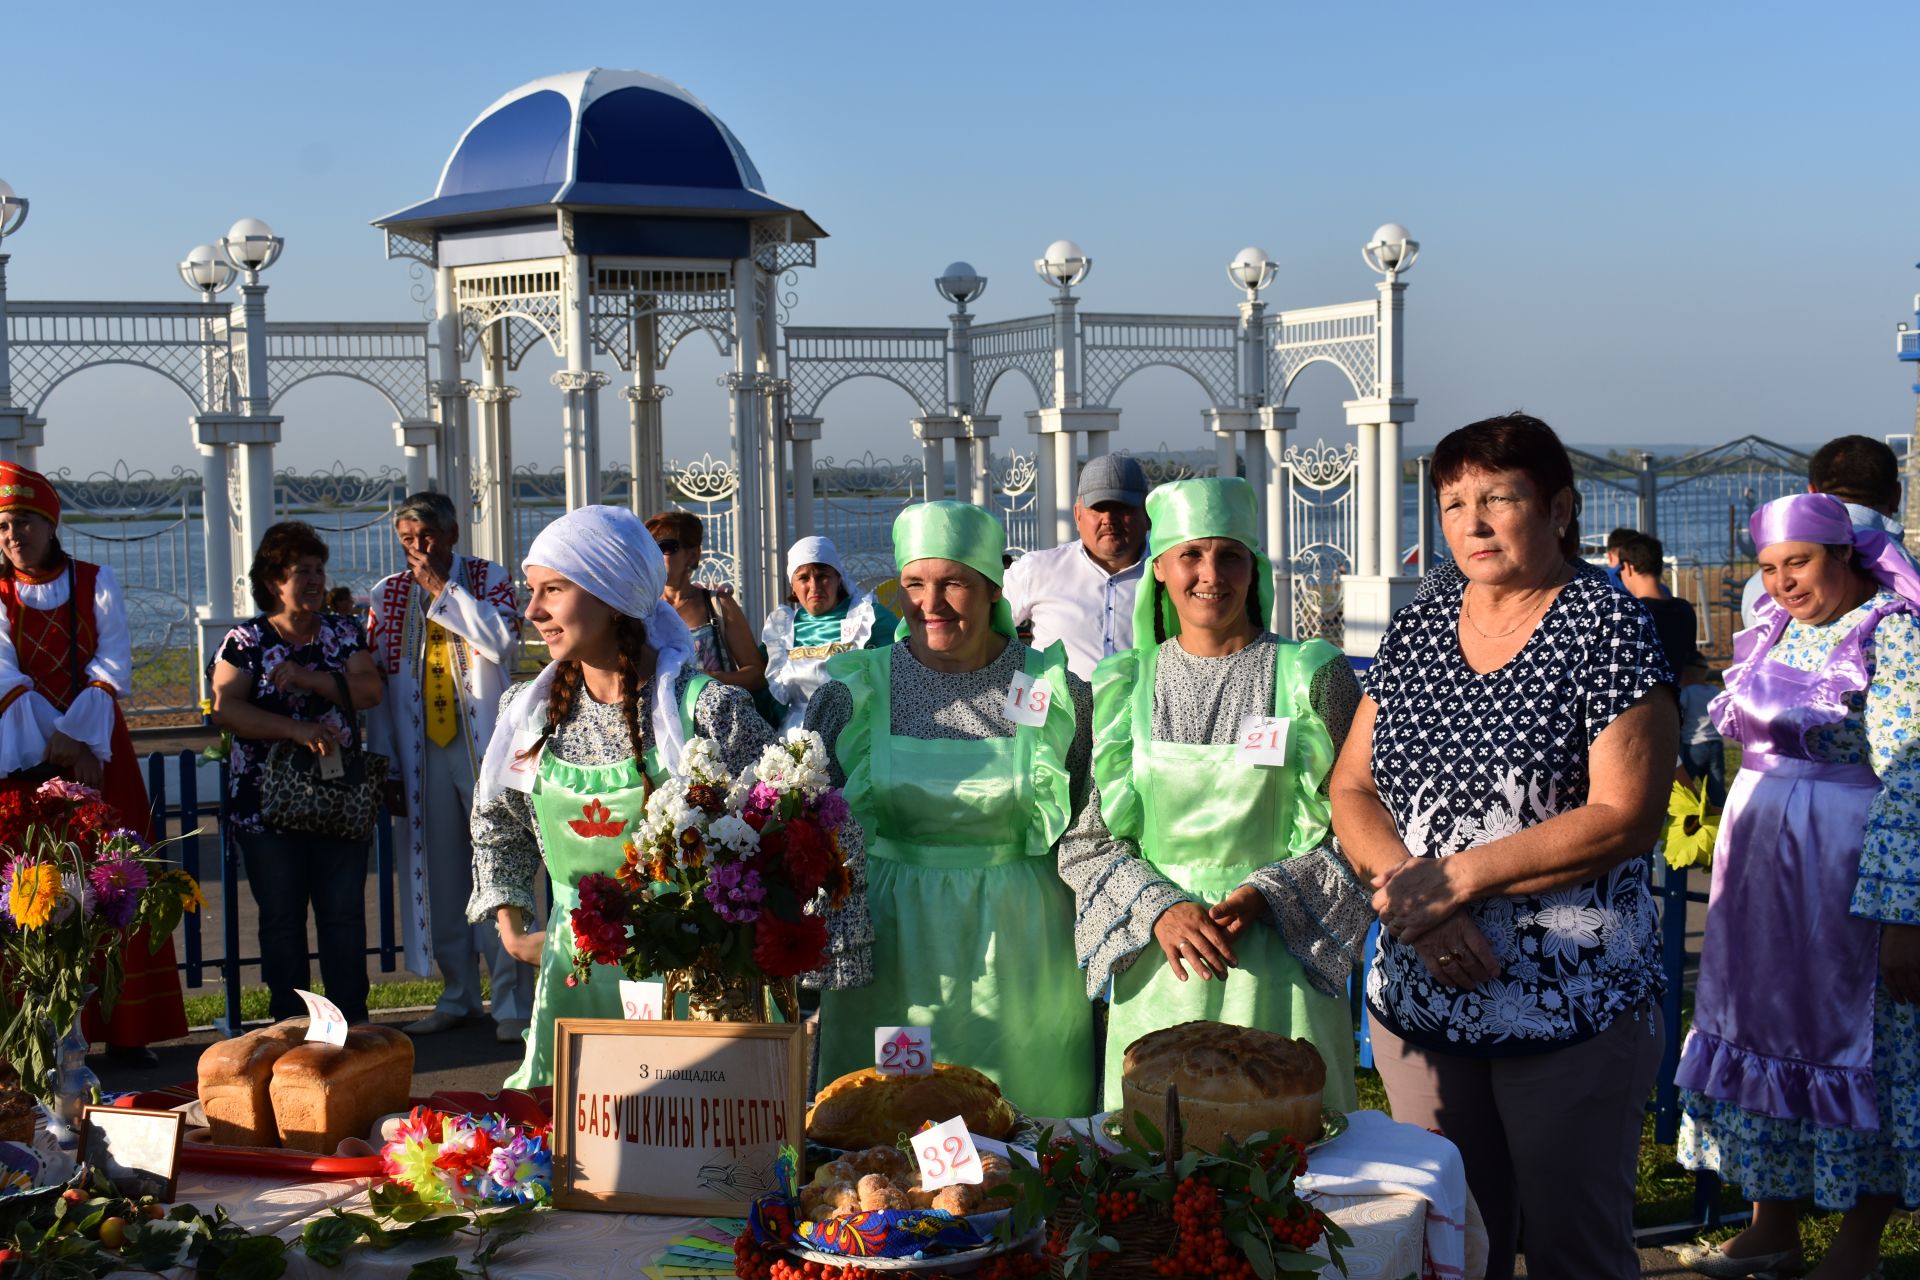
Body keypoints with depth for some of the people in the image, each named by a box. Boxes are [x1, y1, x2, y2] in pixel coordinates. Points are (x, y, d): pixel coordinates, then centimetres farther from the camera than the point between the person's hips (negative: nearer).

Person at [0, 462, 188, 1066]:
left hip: (98, 750, 0)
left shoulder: (97, 583, 4)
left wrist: (79, 742, -16)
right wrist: (57, 747, -17)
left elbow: (112, 670, -4)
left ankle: (127, 1032, 1)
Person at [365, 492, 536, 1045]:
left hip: (486, 748, -3)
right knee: (439, 875, 7)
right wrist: (386, 766, 4)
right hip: (424, 755, 3)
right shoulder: (389, 594, 10)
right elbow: (376, 681, 9)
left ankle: (513, 1002, -1)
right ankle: (459, 997, 19)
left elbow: (503, 641, -16)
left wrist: (444, 590, -12)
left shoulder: (489, 579, 3)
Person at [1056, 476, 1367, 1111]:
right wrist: (1159, 909, -11)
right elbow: (1083, 841, 5)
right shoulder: (1124, 685, 6)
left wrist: (1264, 895, -14)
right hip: (1160, 963, 2)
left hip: (1278, 963, -1)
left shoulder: (1310, 676, 0)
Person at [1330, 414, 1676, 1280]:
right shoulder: (1416, 630, 8)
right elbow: (1350, 787, 7)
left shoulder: (1607, 626, -7)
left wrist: (1456, 877, -17)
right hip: (1419, 997, 5)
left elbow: (1626, 816, -15)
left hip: (1570, 1005, -4)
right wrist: (1405, 887, -12)